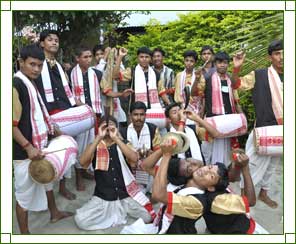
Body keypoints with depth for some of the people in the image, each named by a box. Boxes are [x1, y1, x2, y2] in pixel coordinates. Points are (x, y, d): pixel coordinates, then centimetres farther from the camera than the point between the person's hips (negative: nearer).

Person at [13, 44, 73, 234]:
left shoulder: (31, 83, 10)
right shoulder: (16, 85, -18)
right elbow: (12, 123, -22)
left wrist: (57, 133, 20)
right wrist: (28, 147, -24)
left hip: (39, 145, 10)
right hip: (25, 151, -10)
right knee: (25, 192, 5)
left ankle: (54, 213, 46)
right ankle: (24, 233, 23)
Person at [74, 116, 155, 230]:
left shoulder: (124, 144, 2)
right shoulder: (95, 146, 2)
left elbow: (134, 159, -21)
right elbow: (83, 162, -19)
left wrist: (116, 138, -25)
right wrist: (99, 137, -23)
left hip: (126, 194, 0)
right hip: (102, 196, 0)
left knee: (148, 216, -12)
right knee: (81, 221, -17)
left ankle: (122, 209, 14)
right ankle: (113, 212, 6)